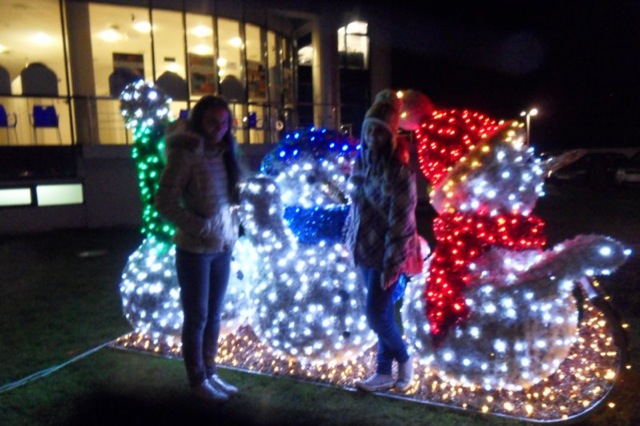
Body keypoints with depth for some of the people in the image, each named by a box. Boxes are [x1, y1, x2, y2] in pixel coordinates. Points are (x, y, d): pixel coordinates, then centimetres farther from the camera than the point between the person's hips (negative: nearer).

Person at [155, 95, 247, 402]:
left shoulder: (226, 153, 6)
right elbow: (164, 203, -16)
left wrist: (233, 226, 5)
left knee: (214, 315, 16)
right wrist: (201, 228, -19)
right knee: (197, 317, 7)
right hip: (195, 250, -6)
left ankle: (210, 373, 32)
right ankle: (197, 380, 24)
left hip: (223, 248, 6)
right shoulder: (185, 154, -14)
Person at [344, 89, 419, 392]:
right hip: (363, 251, 6)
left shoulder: (399, 171, -17)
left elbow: (400, 223, -18)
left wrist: (392, 264, -18)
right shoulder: (362, 160, 4)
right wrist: (349, 239, 12)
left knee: (376, 315, -2)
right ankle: (384, 372, 29)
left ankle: (404, 360, 26)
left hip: (385, 254, -6)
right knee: (381, 312, 15)